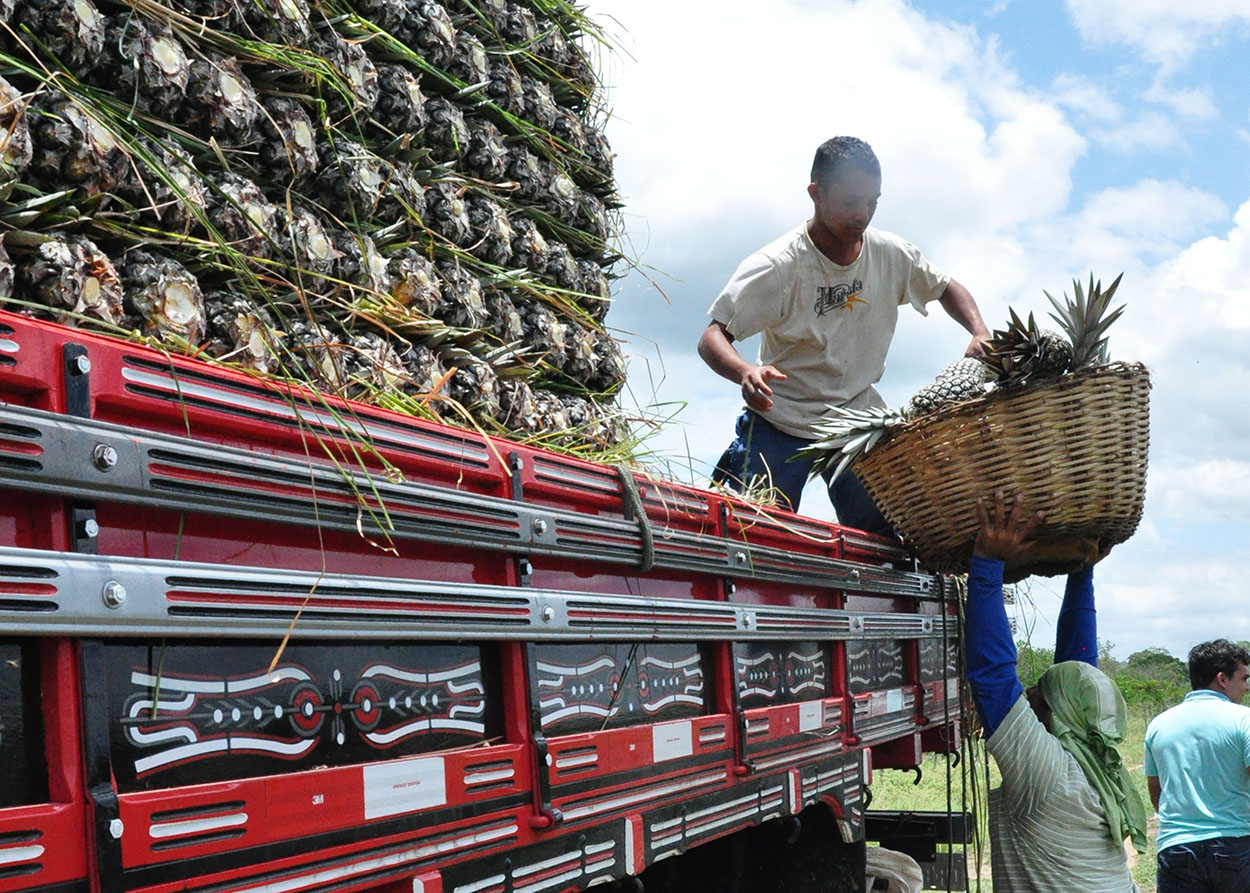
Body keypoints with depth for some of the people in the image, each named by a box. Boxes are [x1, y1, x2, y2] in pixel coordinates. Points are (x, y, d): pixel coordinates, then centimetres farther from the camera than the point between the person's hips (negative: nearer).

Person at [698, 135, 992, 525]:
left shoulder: (892, 254, -5)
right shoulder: (776, 266, -18)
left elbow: (947, 289, 13)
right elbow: (712, 338, -22)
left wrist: (980, 332, -7)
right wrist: (746, 373, -42)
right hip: (782, 419, -4)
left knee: (885, 533, -2)